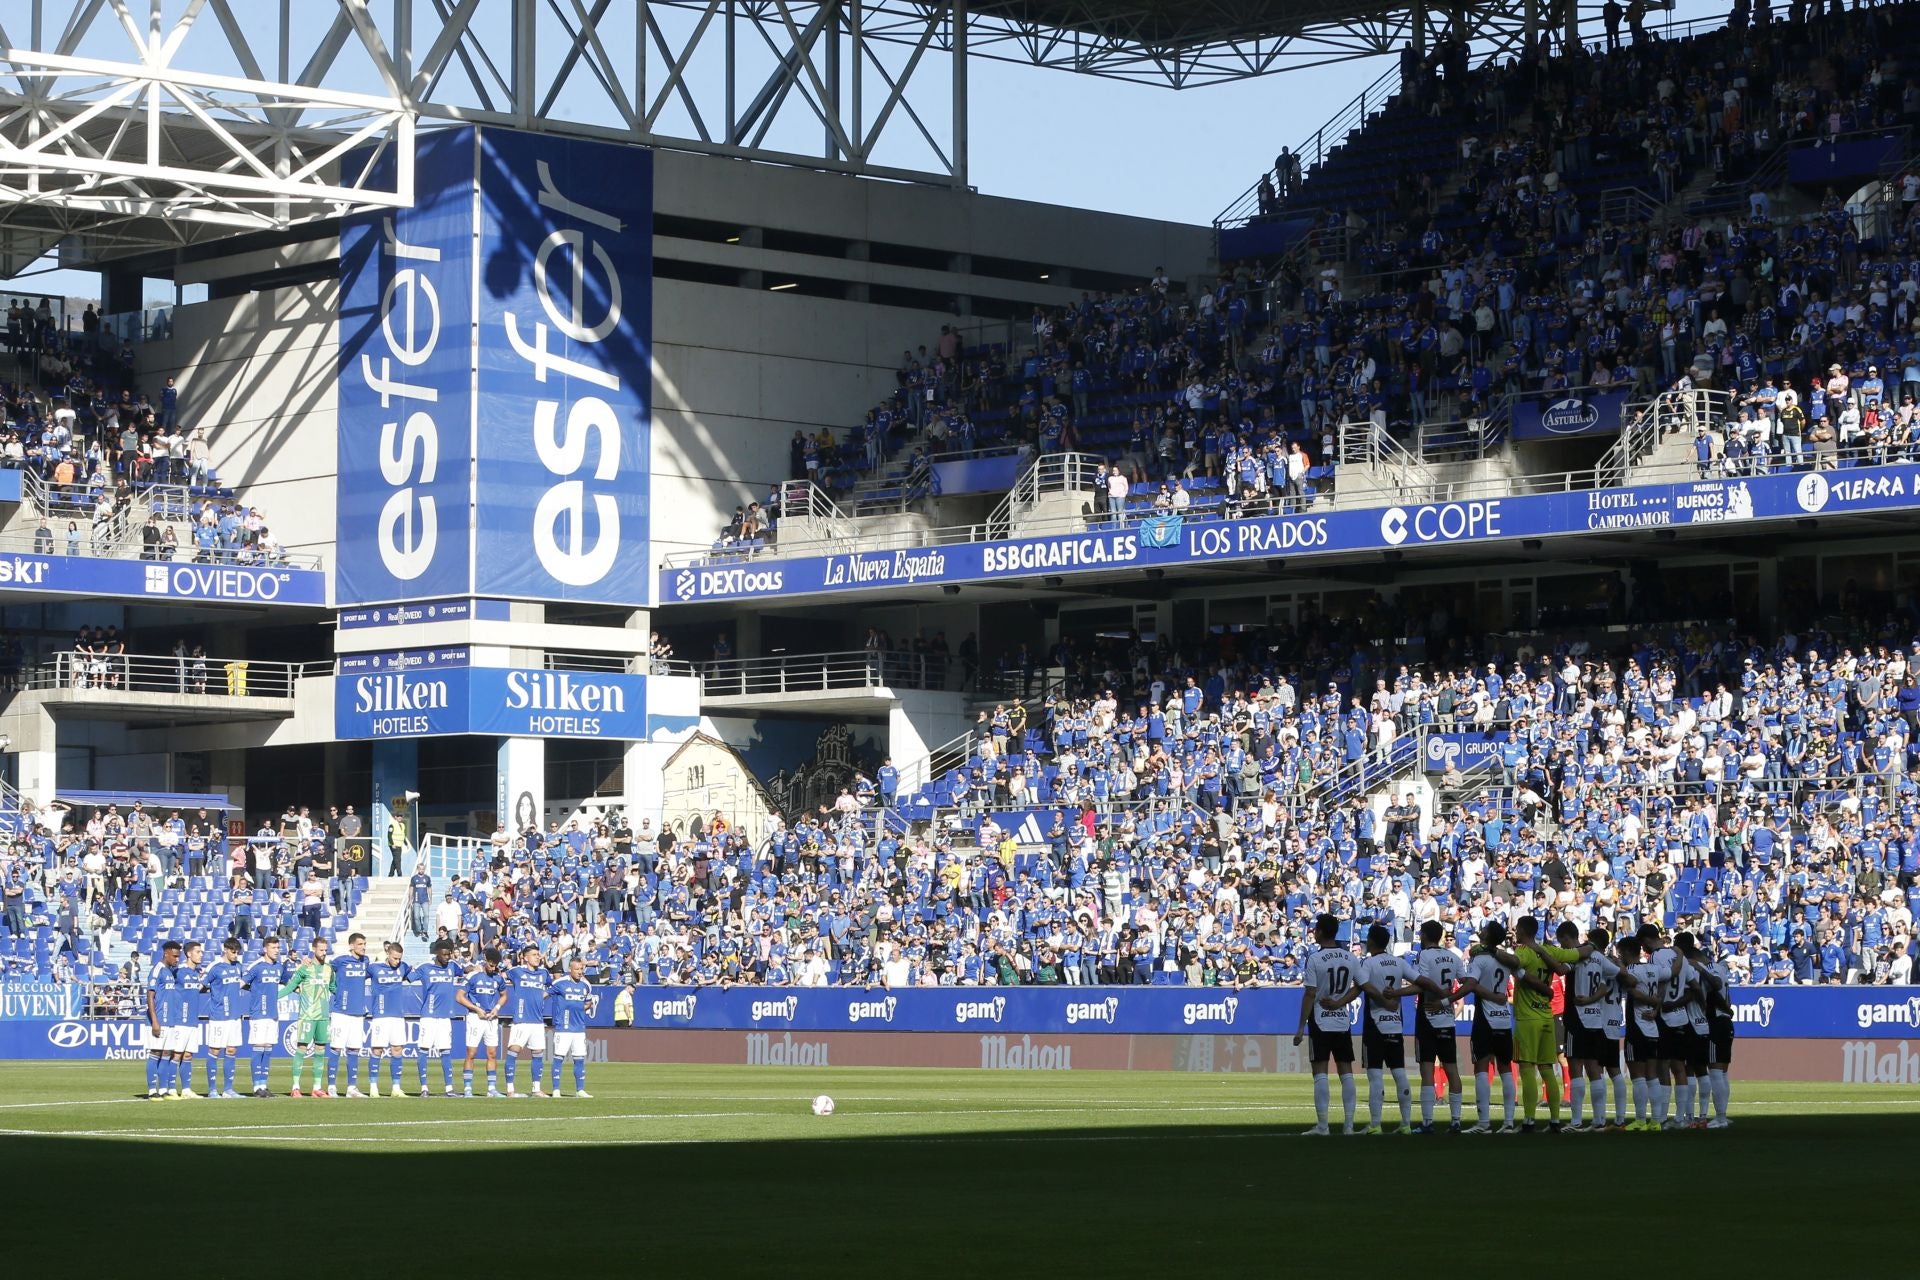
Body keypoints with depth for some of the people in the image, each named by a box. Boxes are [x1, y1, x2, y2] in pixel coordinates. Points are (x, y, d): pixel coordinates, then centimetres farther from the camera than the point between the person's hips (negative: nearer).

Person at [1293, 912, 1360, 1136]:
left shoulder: (1315, 959, -11)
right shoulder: (1351, 958, 4)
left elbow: (1310, 994, -13)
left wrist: (1301, 1027, -9)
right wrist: (1339, 1002, 8)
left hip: (1321, 1022, -4)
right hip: (1343, 1022, 4)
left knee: (1320, 1072, -4)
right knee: (1346, 1072, 7)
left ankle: (1322, 1125, -8)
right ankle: (1349, 1124, 5)